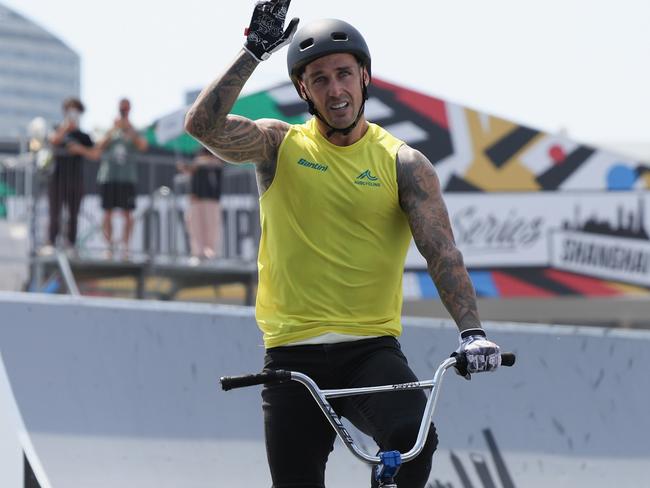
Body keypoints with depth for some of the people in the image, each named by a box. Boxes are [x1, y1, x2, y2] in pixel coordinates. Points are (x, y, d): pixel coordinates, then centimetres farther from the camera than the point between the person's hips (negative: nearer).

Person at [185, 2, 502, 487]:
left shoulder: (403, 164, 3)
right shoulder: (281, 146, 4)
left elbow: (442, 252, -7)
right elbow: (203, 124, -13)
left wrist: (472, 330, -21)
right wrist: (254, 50, -18)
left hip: (372, 350, -1)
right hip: (294, 354, 1)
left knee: (414, 437, -30)